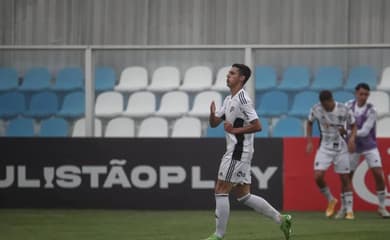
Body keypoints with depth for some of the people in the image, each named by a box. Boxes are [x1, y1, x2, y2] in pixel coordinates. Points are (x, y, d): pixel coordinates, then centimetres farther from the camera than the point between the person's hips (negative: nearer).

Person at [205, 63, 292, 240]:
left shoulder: (243, 100, -14)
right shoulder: (228, 100, 16)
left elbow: (257, 126, -18)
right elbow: (214, 123, 17)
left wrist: (235, 130, -18)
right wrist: (212, 113, -4)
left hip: (239, 152, -10)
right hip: (234, 151, 10)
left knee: (221, 190, -8)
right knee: (243, 195, 11)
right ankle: (280, 219, 14)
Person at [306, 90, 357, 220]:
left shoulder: (344, 110, -15)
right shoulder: (316, 109, -11)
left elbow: (353, 125, 0)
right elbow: (309, 122, 9)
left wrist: (352, 138, -19)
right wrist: (309, 142, 3)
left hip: (341, 149, -1)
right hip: (325, 147, 1)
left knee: (345, 178, 1)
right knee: (318, 176, -13)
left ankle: (349, 210, 10)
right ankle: (331, 200, 12)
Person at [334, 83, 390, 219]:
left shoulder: (371, 111, -18)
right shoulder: (349, 105, -6)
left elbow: (365, 132, -23)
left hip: (369, 146, -2)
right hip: (353, 147, 2)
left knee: (378, 175, -12)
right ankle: (343, 208, 15)